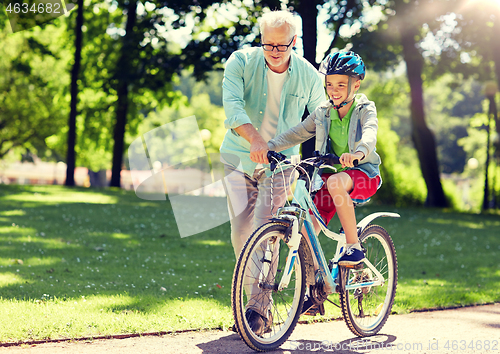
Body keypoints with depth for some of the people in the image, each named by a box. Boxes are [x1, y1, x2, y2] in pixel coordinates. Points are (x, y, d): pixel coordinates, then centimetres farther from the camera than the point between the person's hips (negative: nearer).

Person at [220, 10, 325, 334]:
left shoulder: (309, 76, -5)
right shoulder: (241, 62, -10)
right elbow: (232, 105, -25)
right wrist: (254, 138, -41)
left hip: (280, 162, -1)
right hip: (239, 158, 1)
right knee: (241, 230, -1)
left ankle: (258, 308, -10)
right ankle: (259, 298, 17)